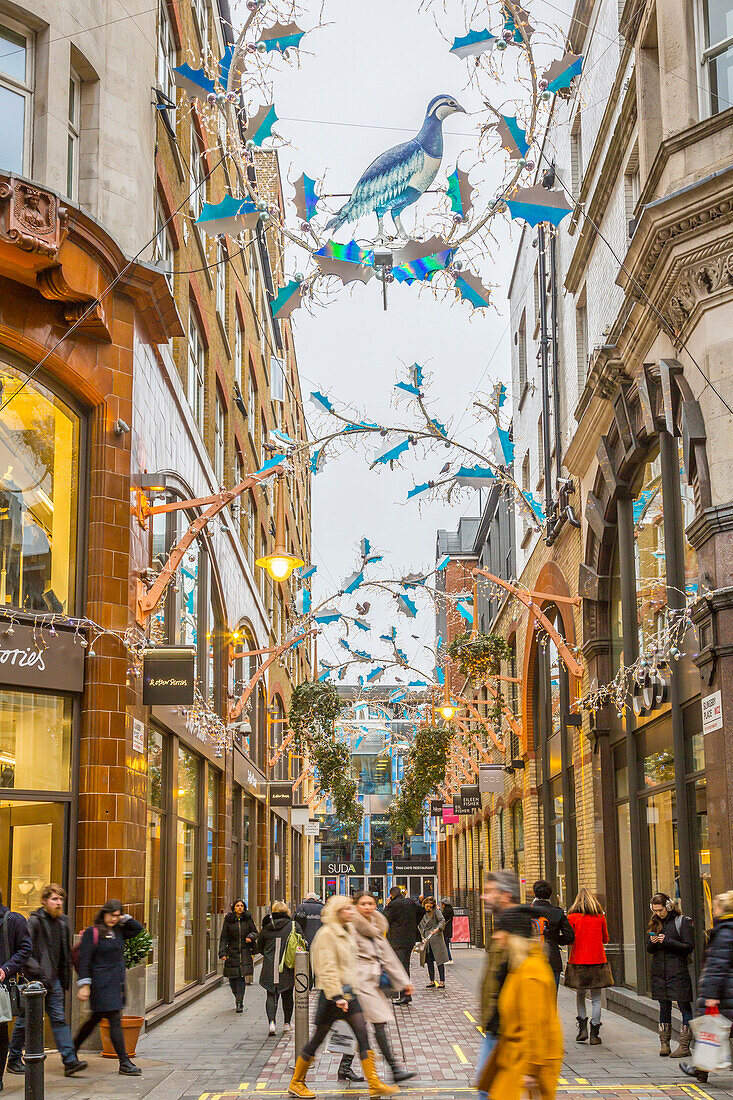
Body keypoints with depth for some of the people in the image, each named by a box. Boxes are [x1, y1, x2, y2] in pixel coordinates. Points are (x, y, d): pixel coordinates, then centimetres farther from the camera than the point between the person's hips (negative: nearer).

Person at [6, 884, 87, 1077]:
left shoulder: (62, 923, 11)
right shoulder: (34, 921, -10)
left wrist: (65, 978, 14)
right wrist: (37, 972, -19)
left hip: (53, 980, 6)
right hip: (34, 981, -6)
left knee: (59, 1019, -1)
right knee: (25, 1020, 4)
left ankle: (70, 1061, -7)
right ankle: (14, 1060, 18)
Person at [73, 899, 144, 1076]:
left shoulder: (118, 932, 12)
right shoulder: (92, 933, -7)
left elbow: (138, 928, 15)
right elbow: (84, 960, -9)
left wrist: (124, 918, 5)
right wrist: (84, 985, -15)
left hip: (116, 984, 7)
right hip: (101, 984, -7)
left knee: (95, 1018, 16)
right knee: (115, 1020, -8)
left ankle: (72, 1050, 32)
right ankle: (124, 1063, -5)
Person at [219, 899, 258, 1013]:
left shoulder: (248, 918, 4)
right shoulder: (228, 920, 3)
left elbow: (255, 932, 12)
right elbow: (223, 938, 3)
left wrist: (250, 937, -11)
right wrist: (222, 952, -7)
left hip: (244, 952, -1)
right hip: (232, 952, 1)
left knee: (241, 977, -12)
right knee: (232, 979, 3)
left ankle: (239, 1003, -8)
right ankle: (238, 997, 30)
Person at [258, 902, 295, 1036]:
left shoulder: (267, 927, 2)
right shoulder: (293, 926, -4)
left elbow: (259, 947, 12)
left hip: (269, 967, 1)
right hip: (287, 968, -1)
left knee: (271, 995, 4)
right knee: (287, 995, 15)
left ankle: (271, 1021, -15)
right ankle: (287, 1023, 21)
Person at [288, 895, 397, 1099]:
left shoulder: (348, 931, 11)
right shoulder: (326, 933, -15)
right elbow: (327, 969, -20)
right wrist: (337, 996, -24)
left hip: (349, 991, 8)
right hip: (332, 992, -8)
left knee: (363, 1034, -2)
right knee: (318, 1038, 2)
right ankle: (296, 1083, 17)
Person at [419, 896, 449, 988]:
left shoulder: (435, 910, -3)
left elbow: (442, 920, -10)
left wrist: (437, 929, -26)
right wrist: (422, 937, 5)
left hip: (435, 937, -5)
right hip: (426, 939, 5)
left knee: (439, 959, -5)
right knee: (429, 960, 5)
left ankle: (442, 981, -4)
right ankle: (432, 981, 11)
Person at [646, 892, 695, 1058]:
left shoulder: (683, 922, -4)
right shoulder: (655, 923, 13)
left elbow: (689, 947, -8)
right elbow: (650, 950, 16)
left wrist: (667, 941, -16)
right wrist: (652, 943, -7)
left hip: (678, 971, -5)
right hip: (659, 971, 5)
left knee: (684, 1006, -4)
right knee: (664, 1007, 7)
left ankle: (684, 1045, -1)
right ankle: (664, 1044, 11)